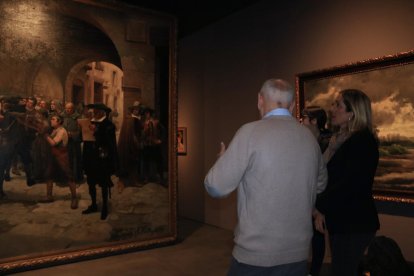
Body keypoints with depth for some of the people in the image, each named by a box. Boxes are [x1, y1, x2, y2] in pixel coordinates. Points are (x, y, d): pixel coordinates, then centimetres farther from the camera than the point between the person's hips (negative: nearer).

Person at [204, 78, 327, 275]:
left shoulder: (251, 132, -15)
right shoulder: (309, 137, 1)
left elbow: (216, 187, -13)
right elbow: (320, 184, 17)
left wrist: (222, 159, 6)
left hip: (254, 254, -4)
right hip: (298, 253, 5)